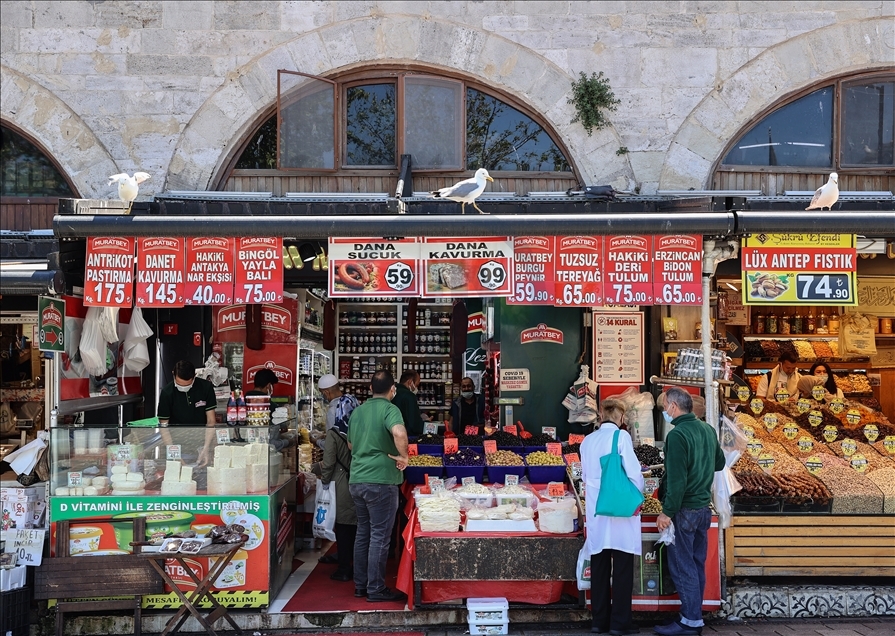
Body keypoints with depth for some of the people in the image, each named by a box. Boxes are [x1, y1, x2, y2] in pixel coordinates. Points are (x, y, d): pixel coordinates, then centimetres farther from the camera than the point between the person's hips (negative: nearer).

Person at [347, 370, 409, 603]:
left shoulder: (358, 411, 12)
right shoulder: (389, 409, -11)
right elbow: (399, 432, -32)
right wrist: (403, 456, -17)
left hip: (357, 480, 7)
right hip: (381, 481, -7)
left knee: (363, 533, 15)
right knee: (379, 536, -1)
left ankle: (360, 585, 21)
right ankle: (376, 590, 4)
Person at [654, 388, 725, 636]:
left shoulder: (677, 434, -18)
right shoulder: (708, 430, 6)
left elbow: (677, 479, -22)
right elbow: (719, 463, 20)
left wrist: (667, 512, -17)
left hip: (684, 510, -8)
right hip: (703, 508, 8)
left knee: (682, 566, -1)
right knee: (696, 564, 13)